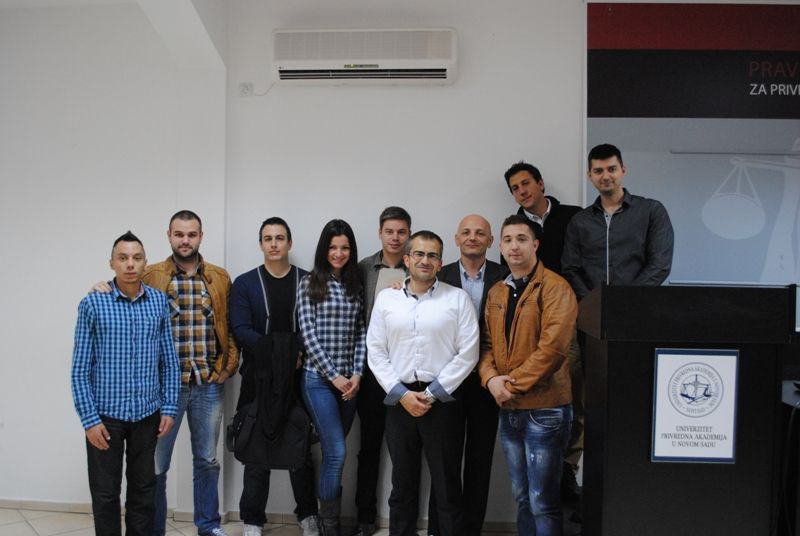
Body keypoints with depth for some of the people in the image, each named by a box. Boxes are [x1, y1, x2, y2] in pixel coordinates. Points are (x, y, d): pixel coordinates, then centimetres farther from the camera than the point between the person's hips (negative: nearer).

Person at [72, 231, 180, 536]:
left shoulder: (159, 302, 1)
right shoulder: (92, 304, -6)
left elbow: (169, 361, 5)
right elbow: (80, 368, -5)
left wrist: (169, 408, 1)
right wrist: (89, 418, -9)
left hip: (147, 414, 2)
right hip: (106, 414, -2)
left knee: (144, 489, 14)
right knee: (105, 493, 9)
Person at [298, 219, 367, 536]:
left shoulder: (356, 286, 10)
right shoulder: (309, 284, -2)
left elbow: (361, 333, 7)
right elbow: (308, 336, -7)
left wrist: (357, 374, -4)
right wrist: (334, 375, -11)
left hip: (349, 379, 4)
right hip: (319, 378, -4)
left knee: (333, 451, 10)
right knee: (337, 452, -8)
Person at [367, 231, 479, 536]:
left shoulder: (457, 299, -1)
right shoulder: (386, 298, 6)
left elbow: (468, 353, -5)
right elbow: (376, 353, 4)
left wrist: (431, 394, -8)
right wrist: (402, 394, -6)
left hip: (443, 402, -2)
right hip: (399, 402, 2)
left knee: (447, 488, 6)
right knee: (402, 485, 15)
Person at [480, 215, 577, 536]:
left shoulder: (555, 288, -11)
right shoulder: (496, 292, 11)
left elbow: (553, 347, -20)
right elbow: (487, 343, 10)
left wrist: (513, 383, -16)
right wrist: (491, 378, -9)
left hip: (544, 409, -6)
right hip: (508, 409, 7)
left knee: (542, 502, 3)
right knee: (521, 498, 18)